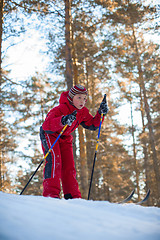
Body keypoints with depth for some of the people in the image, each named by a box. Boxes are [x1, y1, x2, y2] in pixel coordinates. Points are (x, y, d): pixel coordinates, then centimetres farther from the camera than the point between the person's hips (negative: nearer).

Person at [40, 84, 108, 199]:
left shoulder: (83, 112, -7)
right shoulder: (60, 109, -31)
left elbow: (93, 125, 3)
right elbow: (46, 125, -44)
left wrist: (101, 113, -13)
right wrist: (62, 121, -63)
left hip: (65, 138, 6)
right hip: (50, 135, -6)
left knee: (69, 165, -3)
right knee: (54, 159, -25)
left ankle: (73, 196, -2)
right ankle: (51, 193, -28)